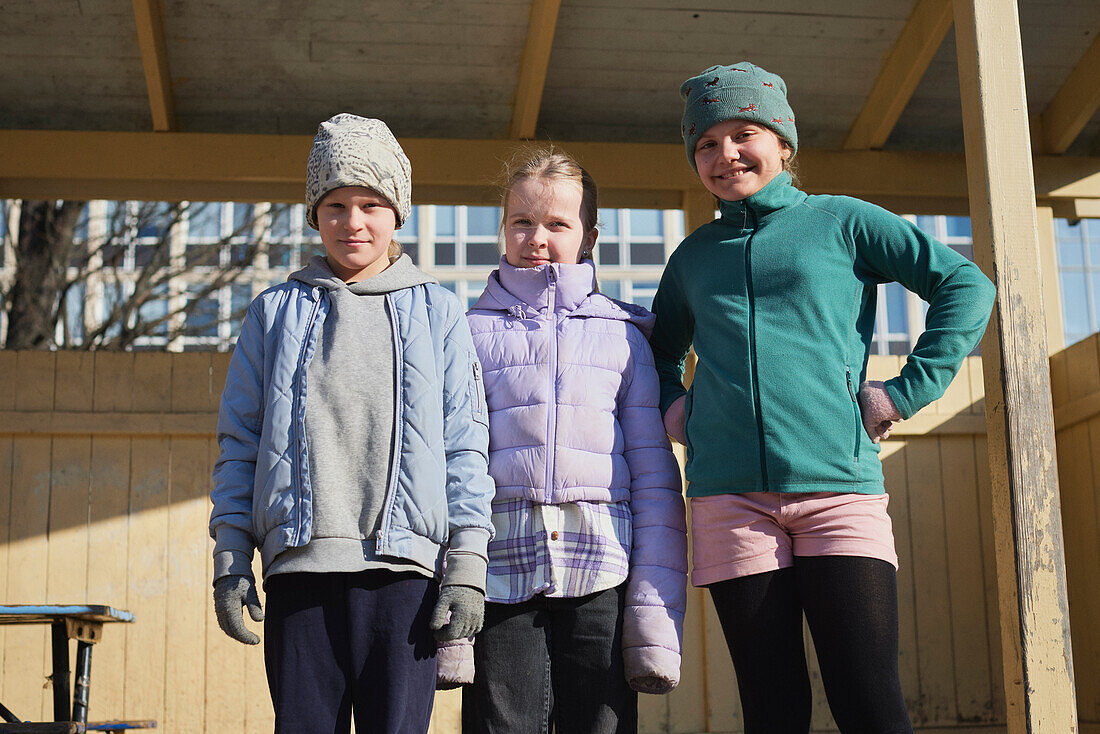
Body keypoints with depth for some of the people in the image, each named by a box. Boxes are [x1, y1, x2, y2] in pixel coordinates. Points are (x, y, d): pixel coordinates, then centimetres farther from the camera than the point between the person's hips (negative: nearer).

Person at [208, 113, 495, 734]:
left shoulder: (437, 312, 11)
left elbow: (465, 446, 7)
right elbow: (240, 442, 13)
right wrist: (231, 559, 6)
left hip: (403, 569, -1)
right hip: (299, 567, 1)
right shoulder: (276, 312, 14)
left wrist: (468, 563, -1)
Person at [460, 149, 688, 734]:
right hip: (500, 569, 0)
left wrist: (656, 609, 0)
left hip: (601, 573, 0)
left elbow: (655, 473, 8)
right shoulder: (470, 333, 12)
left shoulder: (622, 335, 12)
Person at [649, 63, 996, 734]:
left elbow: (966, 286, 6)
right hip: (729, 496, 3)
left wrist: (903, 393, -2)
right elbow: (661, 349, 35)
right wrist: (673, 408, 15)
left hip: (839, 484, -2)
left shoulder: (841, 221, 9)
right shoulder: (694, 256, 18)